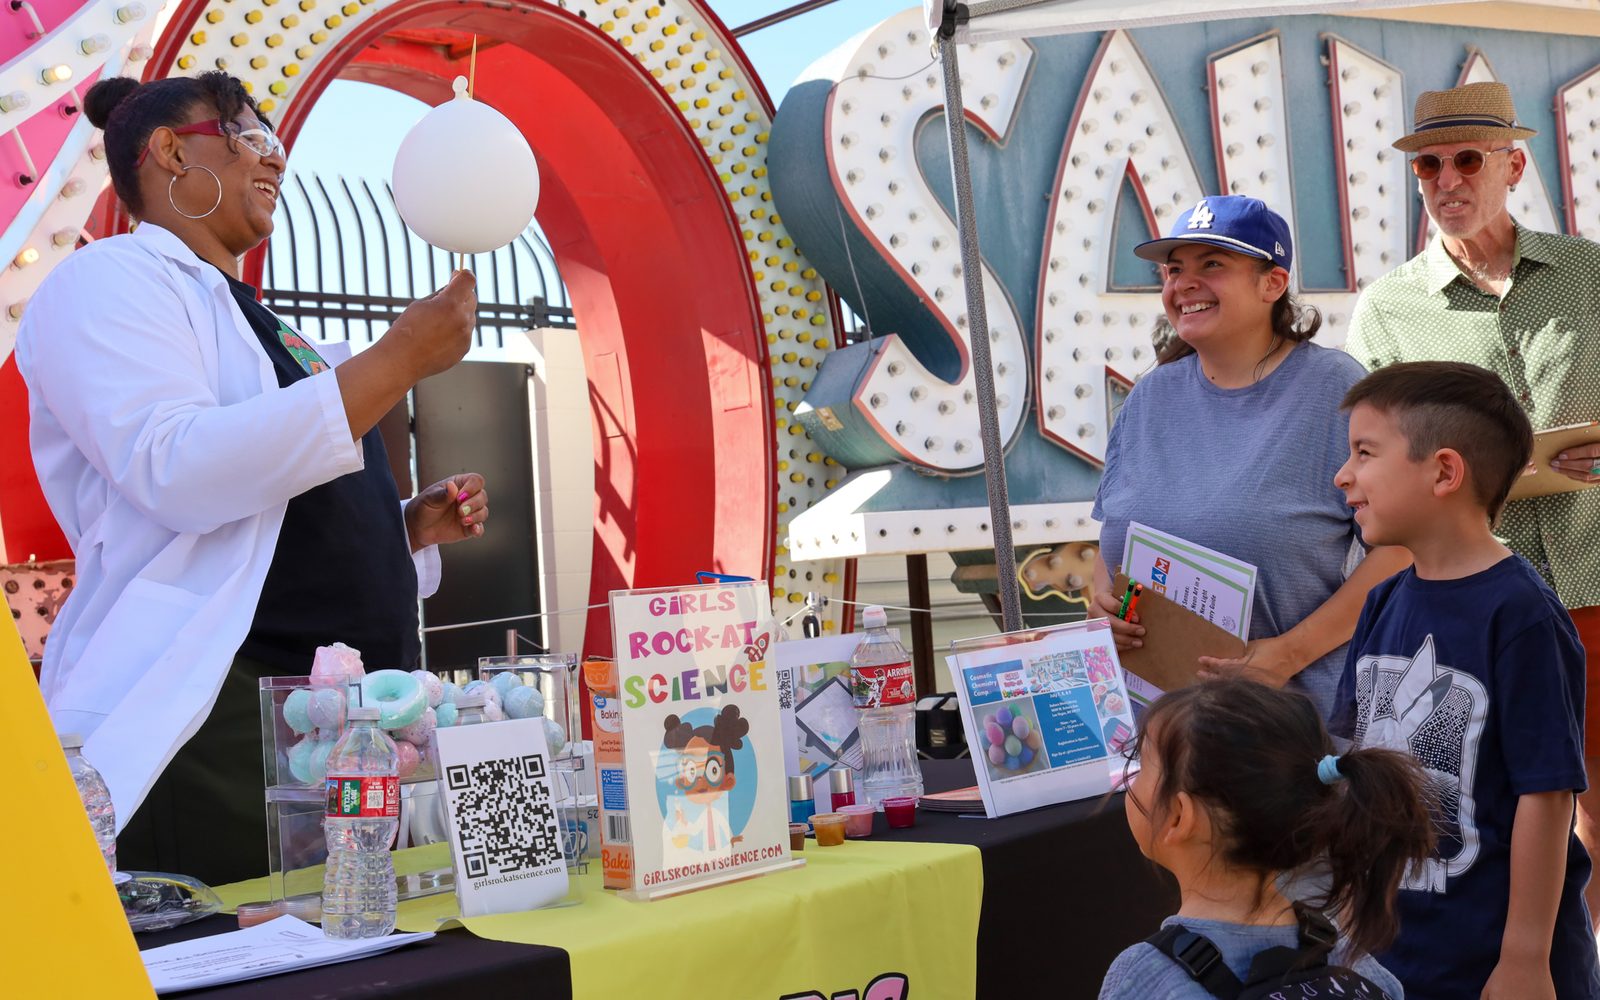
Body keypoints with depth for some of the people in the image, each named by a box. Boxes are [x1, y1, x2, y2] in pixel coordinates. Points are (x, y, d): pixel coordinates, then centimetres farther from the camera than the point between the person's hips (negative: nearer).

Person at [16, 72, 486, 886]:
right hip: (208, 724, -8)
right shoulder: (109, 281, -1)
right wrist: (400, 358, -18)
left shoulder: (258, 325, 25)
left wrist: (413, 525, 10)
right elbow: (177, 473, -21)